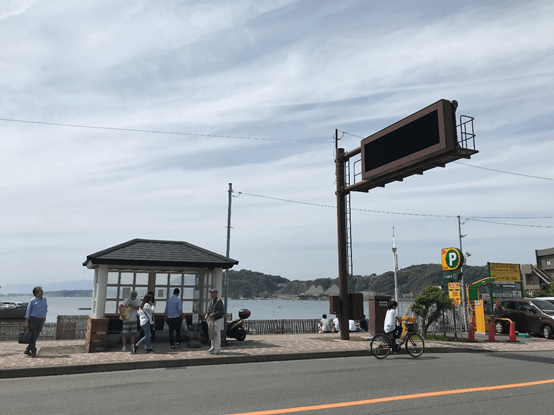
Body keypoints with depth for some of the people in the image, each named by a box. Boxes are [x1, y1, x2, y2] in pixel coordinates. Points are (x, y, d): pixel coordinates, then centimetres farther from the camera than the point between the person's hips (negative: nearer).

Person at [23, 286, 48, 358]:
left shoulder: (44, 299, 8)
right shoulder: (32, 301, -7)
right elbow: (28, 311, -7)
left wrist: (44, 316, 19)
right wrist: (27, 322, -11)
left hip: (41, 320, 5)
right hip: (33, 320, -5)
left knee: (36, 337, 7)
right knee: (33, 336, -3)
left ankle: (27, 350, 20)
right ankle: (33, 353, 4)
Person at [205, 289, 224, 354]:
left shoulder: (219, 301, -14)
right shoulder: (211, 302, 11)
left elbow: (221, 311, -21)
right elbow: (209, 309, 20)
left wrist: (213, 314, -27)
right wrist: (207, 314, -1)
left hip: (218, 320, -8)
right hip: (212, 320, 8)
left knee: (217, 335, -6)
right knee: (212, 334, 15)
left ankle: (217, 349, 1)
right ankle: (213, 347, 29)